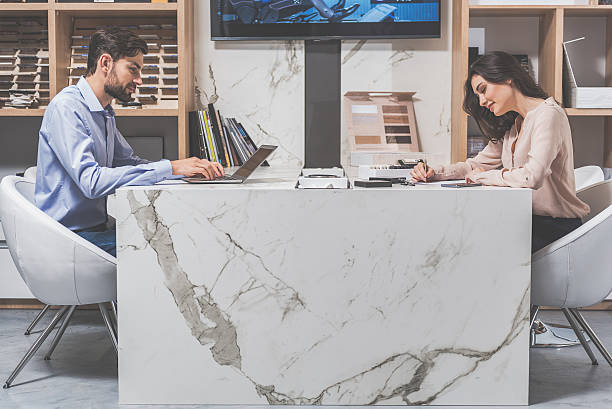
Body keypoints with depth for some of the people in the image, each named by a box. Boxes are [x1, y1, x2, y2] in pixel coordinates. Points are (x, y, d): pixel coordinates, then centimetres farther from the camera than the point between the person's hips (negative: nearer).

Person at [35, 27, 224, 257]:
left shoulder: (105, 112, 16)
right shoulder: (66, 107, -16)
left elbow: (129, 162, 17)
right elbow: (91, 182, -27)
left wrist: (190, 167, 0)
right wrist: (170, 169, -26)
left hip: (98, 228, 9)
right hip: (71, 236, -9)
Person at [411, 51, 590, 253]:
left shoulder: (548, 115, -14)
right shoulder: (512, 125, 15)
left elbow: (533, 177, -28)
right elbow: (477, 164, 19)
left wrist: (483, 177, -12)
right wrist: (434, 173, 2)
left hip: (556, 226, -7)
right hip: (527, 220, 8)